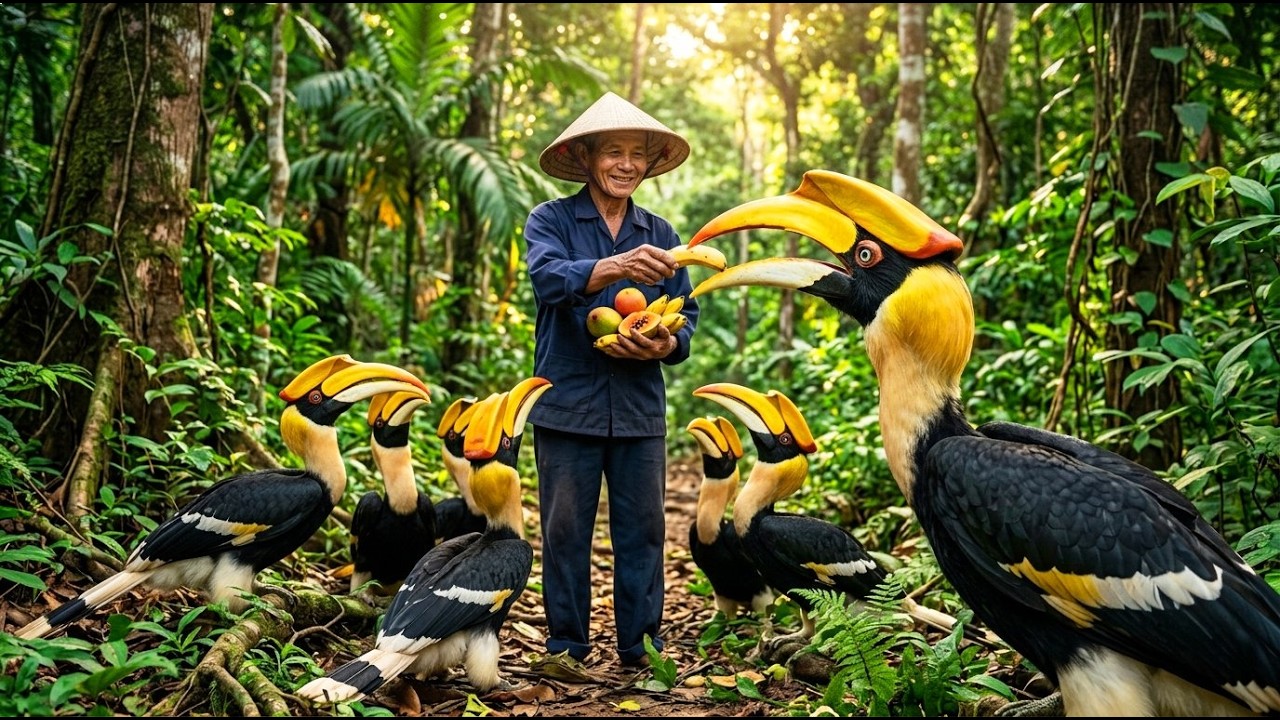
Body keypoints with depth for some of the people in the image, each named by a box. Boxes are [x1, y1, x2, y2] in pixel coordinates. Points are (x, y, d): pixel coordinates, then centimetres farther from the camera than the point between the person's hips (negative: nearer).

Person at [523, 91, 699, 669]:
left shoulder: (660, 235, 13)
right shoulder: (550, 220, 1)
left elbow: (686, 313, 10)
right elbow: (548, 276, -20)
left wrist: (667, 344, -13)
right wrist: (614, 267, -38)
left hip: (640, 406, 3)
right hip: (568, 400, -3)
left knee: (642, 528, 7)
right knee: (565, 529, 5)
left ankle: (642, 646, 20)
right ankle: (566, 645, 18)